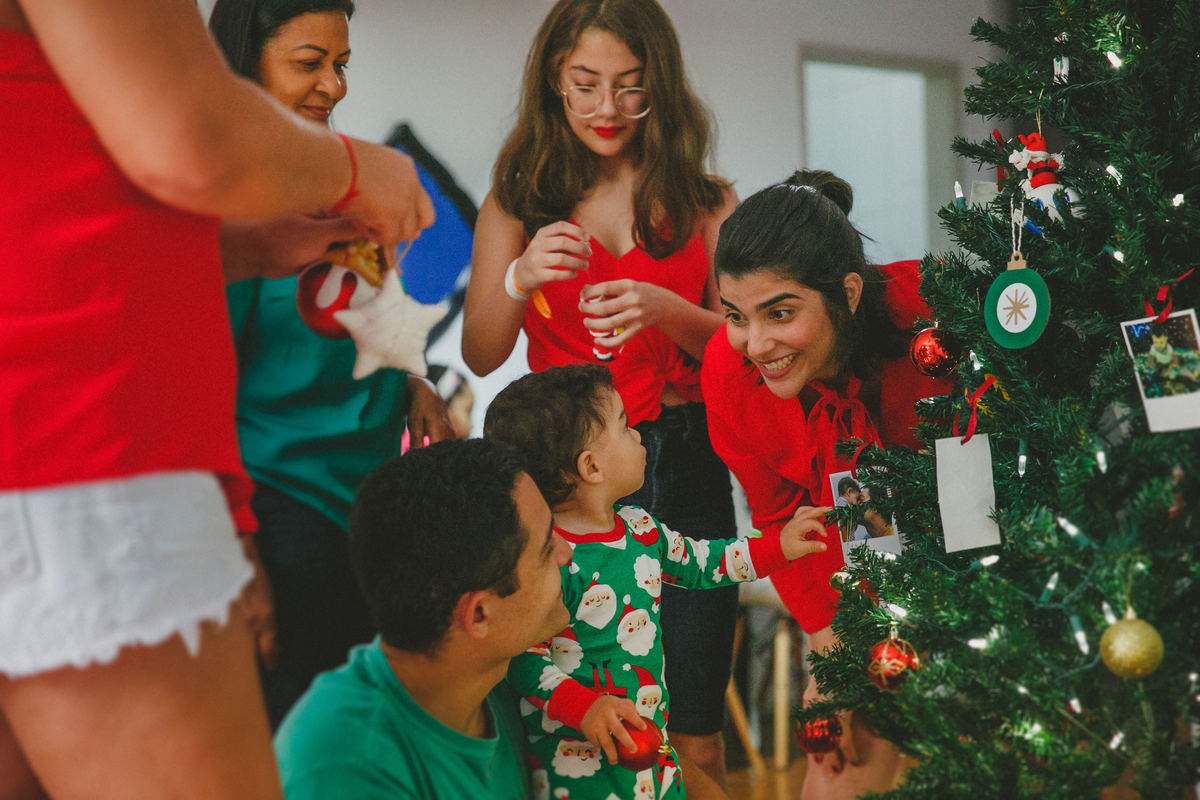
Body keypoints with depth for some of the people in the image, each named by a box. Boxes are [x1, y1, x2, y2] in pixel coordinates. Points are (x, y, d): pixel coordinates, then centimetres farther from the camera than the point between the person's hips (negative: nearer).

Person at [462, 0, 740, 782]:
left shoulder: (704, 202, 9)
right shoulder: (519, 198, 9)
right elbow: (480, 356, 4)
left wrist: (667, 312, -17)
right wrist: (519, 278, -16)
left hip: (684, 465, 0)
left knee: (693, 731, -3)